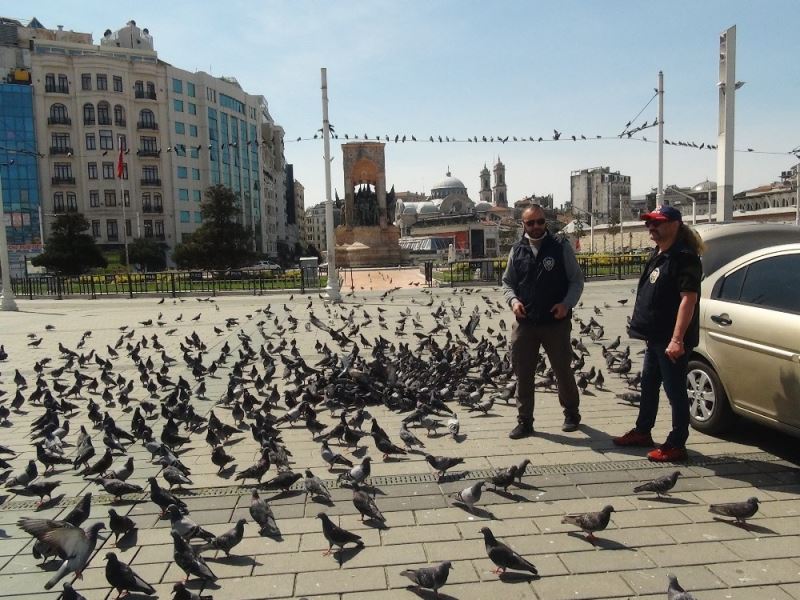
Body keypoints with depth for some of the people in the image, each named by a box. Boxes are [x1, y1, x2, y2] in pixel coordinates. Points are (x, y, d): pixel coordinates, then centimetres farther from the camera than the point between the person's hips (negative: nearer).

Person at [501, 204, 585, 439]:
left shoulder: (561, 247, -1)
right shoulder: (517, 250, 6)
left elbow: (576, 280, 2)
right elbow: (507, 283, 12)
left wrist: (567, 303, -14)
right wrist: (513, 300, -8)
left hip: (556, 321, -2)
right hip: (524, 322, 2)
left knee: (563, 370, 11)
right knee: (523, 373, 5)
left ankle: (571, 413, 33)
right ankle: (524, 421, 17)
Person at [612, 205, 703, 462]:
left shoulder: (684, 257, -15)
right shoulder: (658, 255, 15)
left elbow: (689, 298, -23)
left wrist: (677, 339, -27)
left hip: (671, 340, -10)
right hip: (655, 337, 10)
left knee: (675, 391, 0)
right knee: (648, 386, 19)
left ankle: (676, 445, 10)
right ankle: (642, 432, 33)